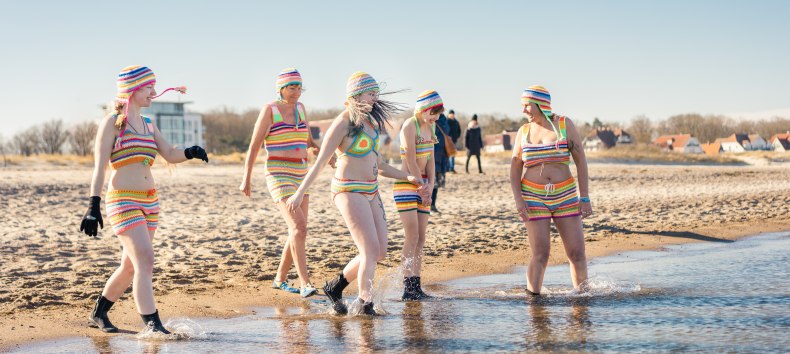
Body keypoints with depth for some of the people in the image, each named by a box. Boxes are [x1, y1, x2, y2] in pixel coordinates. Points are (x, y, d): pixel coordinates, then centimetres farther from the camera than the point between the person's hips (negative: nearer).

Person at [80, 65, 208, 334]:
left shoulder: (148, 124, 15)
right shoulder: (112, 122, -5)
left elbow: (170, 155, 9)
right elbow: (99, 167, -9)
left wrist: (190, 152, -13)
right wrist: (93, 206, -16)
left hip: (150, 201, 7)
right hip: (123, 201, -7)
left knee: (132, 266, 12)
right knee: (145, 259, -17)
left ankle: (98, 313, 30)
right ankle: (153, 325, -18)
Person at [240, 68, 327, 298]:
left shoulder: (300, 108, 12)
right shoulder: (270, 110, -7)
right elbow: (254, 145, -6)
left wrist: (318, 150, 5)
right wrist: (246, 178, -9)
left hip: (300, 176, 8)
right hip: (279, 176, -8)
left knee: (298, 231, 10)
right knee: (298, 227, -21)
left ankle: (280, 279, 24)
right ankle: (305, 284, -22)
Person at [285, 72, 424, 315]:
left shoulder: (370, 123, 14)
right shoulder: (343, 124, -10)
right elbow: (320, 162, -10)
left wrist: (407, 177, 14)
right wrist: (300, 193, -13)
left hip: (371, 191, 9)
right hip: (349, 190, -9)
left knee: (380, 252, 7)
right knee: (371, 250, -12)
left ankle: (335, 287, 21)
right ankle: (364, 303, 1)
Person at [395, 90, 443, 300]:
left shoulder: (430, 127, 12)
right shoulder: (409, 126, -13)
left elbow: (430, 159, 10)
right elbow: (411, 162, -16)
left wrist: (430, 185, -3)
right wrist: (422, 189, -12)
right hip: (406, 184, -8)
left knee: (421, 238, 5)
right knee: (412, 237, -11)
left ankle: (416, 287, 8)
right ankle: (408, 287, -9)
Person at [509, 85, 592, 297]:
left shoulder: (564, 124, 0)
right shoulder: (524, 132, 5)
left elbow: (581, 160, 1)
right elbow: (515, 169, 5)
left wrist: (585, 198, -4)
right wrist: (518, 200, -10)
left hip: (565, 196, 0)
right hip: (533, 198, 0)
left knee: (577, 253, 0)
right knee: (540, 254, -7)